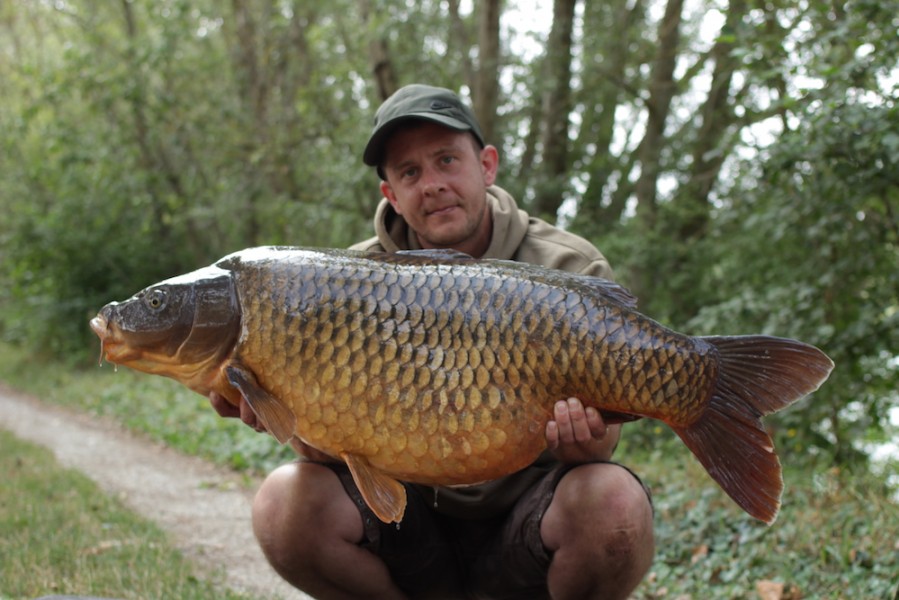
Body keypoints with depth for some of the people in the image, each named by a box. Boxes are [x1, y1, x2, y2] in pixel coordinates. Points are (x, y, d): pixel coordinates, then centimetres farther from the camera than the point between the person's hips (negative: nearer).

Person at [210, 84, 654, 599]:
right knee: (286, 503, -25)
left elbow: (602, 438, -9)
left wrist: (584, 444, -34)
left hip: (526, 516, -1)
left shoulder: (570, 271, -7)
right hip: (413, 515, 2)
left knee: (613, 502, -34)